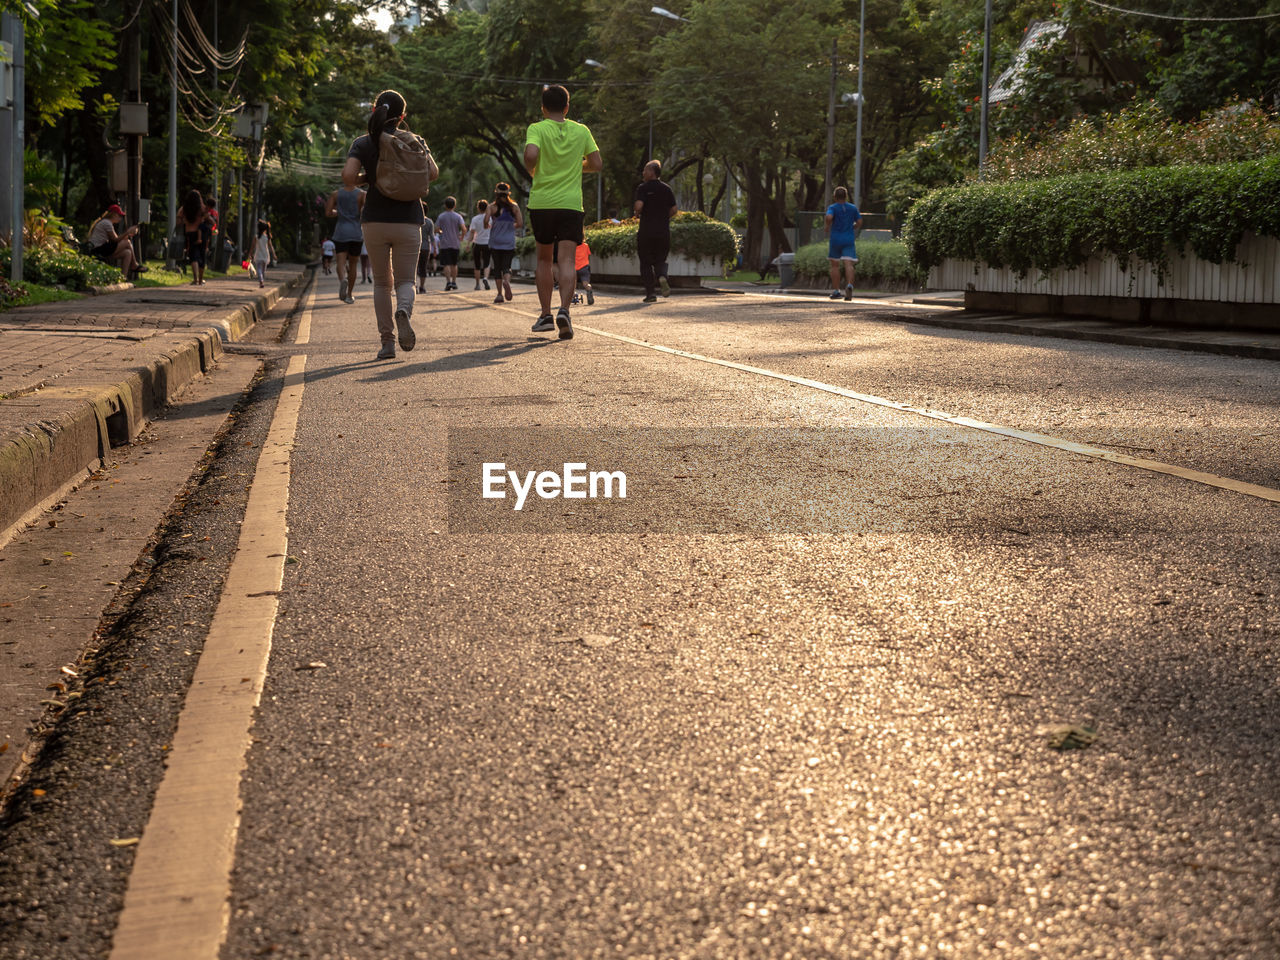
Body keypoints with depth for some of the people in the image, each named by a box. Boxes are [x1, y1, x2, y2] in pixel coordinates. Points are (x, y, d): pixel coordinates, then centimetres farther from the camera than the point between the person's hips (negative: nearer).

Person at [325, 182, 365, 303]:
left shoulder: (335, 194, 3)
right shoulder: (361, 194, -2)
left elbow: (328, 213, -1)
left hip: (341, 233, 0)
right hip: (356, 234, 0)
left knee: (341, 262, -8)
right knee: (352, 264, 14)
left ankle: (342, 280, -41)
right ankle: (349, 295, 17)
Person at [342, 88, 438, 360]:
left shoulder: (363, 143, 1)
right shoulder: (413, 141, 3)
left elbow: (348, 177, -14)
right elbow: (433, 172, -6)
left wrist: (366, 178, 7)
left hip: (375, 220, 0)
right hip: (408, 221, 0)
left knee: (382, 282, 13)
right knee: (405, 280, 7)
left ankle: (387, 341, 5)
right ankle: (403, 310, -28)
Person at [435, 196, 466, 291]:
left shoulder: (441, 217, -1)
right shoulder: (458, 216, 0)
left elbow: (436, 230, -5)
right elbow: (464, 229, -13)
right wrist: (461, 237, 5)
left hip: (445, 244, -2)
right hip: (455, 244, 2)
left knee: (446, 264, -4)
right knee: (454, 264, 15)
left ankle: (448, 281, -19)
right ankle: (454, 282, 14)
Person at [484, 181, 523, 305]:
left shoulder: (492, 207, -2)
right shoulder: (514, 206, 2)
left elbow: (486, 220, -14)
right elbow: (520, 223, -1)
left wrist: (487, 226, 8)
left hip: (495, 242, -1)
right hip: (509, 242, 1)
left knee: (497, 267, 7)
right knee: (506, 266, 4)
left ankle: (500, 294, 1)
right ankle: (507, 281, -30)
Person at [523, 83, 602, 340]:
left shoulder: (537, 129, -2)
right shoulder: (581, 131, 6)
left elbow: (531, 155, -20)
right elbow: (597, 164, 7)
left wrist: (531, 171, 1)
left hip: (541, 203, 0)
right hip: (571, 203, 0)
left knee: (544, 259, 15)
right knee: (567, 260, -5)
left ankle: (545, 314, 16)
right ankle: (564, 309, -27)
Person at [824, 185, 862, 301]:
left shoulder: (833, 208, -4)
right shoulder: (853, 208, 6)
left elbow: (828, 217, -23)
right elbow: (859, 222, 8)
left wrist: (827, 226, -4)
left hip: (835, 239, -1)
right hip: (849, 240, 1)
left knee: (835, 265, 11)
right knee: (848, 265, -9)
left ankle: (835, 291, 12)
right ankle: (849, 285, -34)